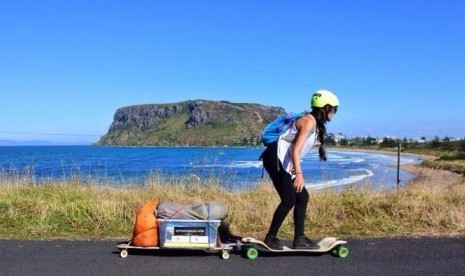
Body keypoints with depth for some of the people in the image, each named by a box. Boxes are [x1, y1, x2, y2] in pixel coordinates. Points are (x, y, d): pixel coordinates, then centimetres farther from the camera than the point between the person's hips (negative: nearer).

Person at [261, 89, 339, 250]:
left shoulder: (314, 123, 16)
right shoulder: (309, 121, -13)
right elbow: (295, 150, -24)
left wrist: (294, 170, 16)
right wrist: (299, 173, -32)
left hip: (284, 162, 10)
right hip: (275, 158, -10)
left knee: (302, 197, 7)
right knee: (289, 200, -11)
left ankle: (299, 239, 11)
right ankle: (270, 238, 1)